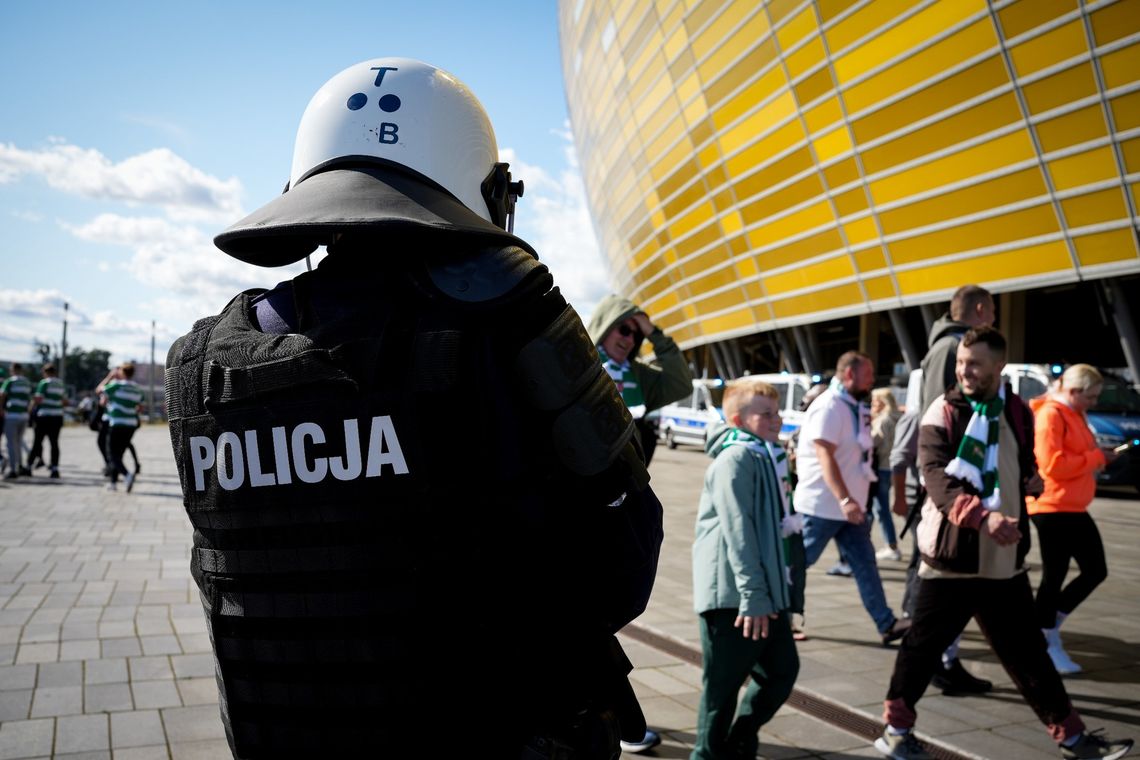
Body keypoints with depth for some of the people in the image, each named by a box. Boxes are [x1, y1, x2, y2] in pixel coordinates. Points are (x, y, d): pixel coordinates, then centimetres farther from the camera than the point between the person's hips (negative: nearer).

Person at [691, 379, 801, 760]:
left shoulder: (765, 457, 17)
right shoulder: (736, 459, -14)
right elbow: (737, 530, -21)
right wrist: (752, 596, -24)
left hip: (767, 593, 10)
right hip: (734, 596, -10)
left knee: (782, 671, 14)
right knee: (724, 685, 2)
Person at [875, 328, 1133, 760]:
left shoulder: (1018, 413, 7)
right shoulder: (944, 412, -8)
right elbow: (937, 476, -23)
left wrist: (1031, 480, 3)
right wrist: (982, 516, -36)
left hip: (1005, 559, 5)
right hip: (953, 556, -4)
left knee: (1027, 651, 15)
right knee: (924, 645, 5)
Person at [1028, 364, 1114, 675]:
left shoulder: (1074, 415, 15)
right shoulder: (1050, 415, -16)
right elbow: (1053, 464, -24)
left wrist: (1100, 456, 6)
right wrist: (1096, 458, -16)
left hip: (1074, 508, 10)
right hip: (1052, 507, -10)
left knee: (1096, 570, 12)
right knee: (1054, 576, -1)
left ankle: (1049, 623, 24)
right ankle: (1046, 643, 12)